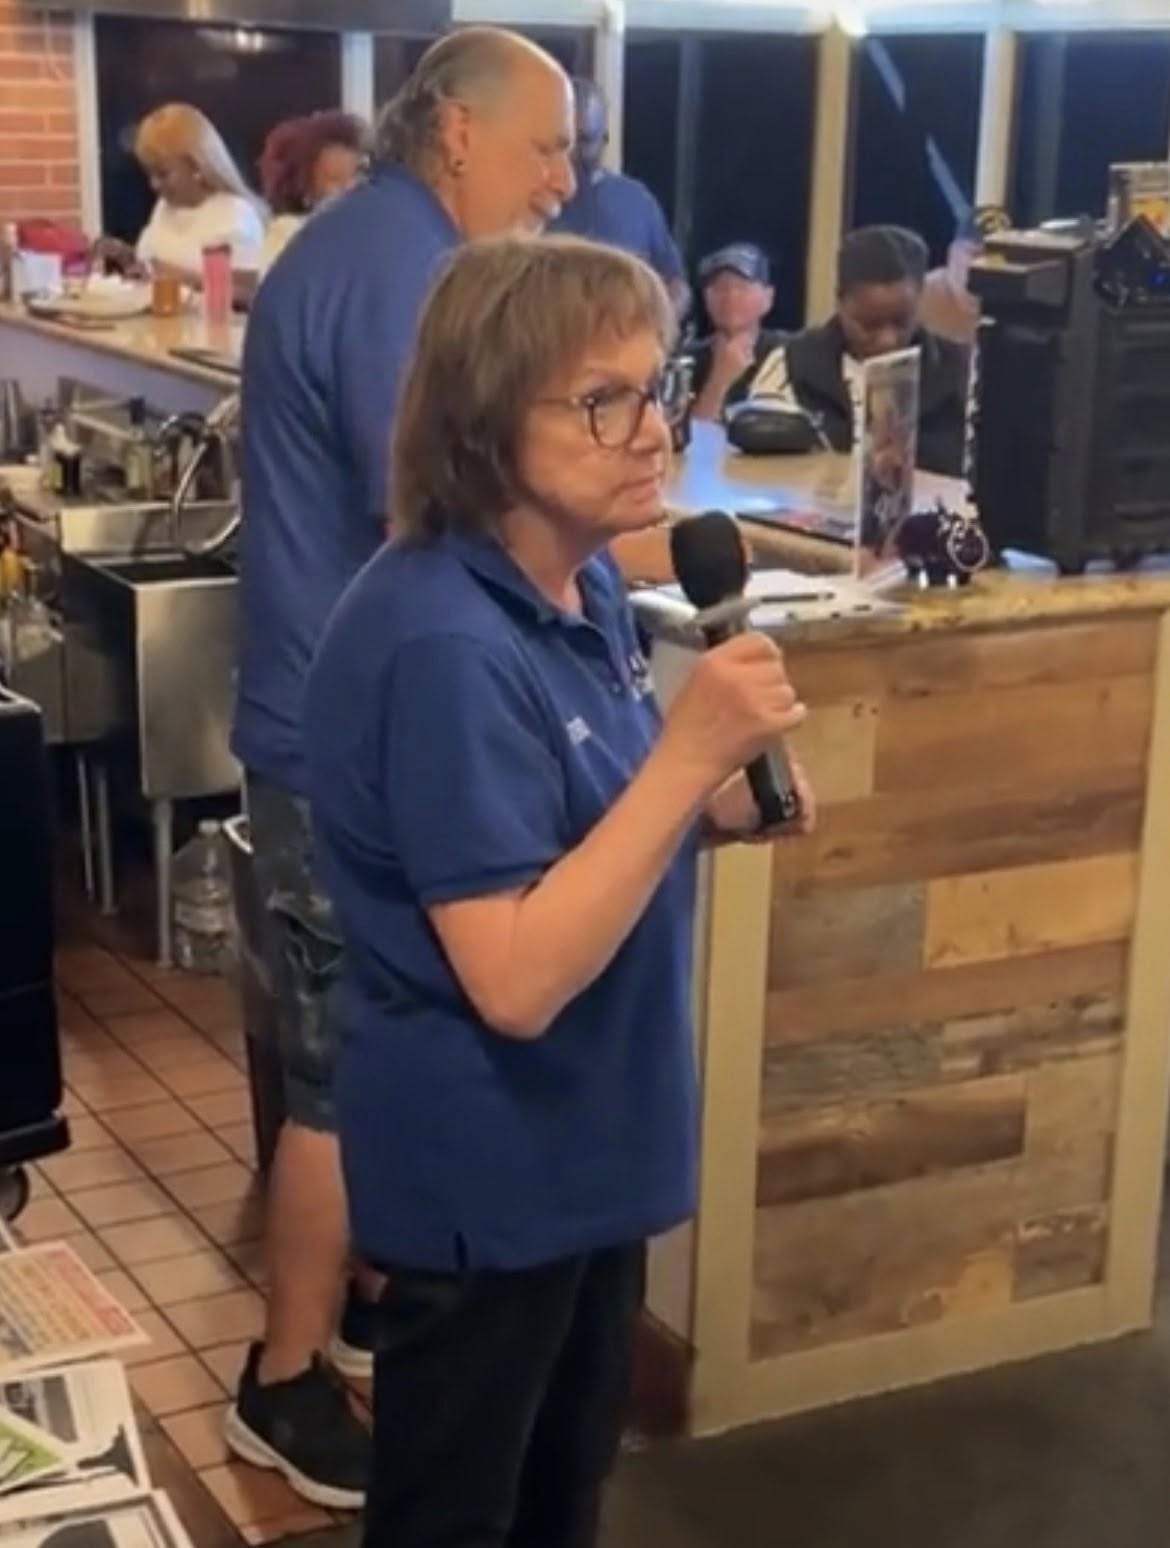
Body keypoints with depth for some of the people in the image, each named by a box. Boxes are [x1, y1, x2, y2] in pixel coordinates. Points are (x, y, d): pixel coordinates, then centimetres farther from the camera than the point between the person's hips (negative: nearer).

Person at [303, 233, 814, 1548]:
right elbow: (517, 977, -31)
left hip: (589, 1135, 9)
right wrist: (690, 752, -32)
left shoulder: (586, 585, 0)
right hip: (486, 1166, -8)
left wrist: (716, 805, -5)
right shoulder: (441, 645, -28)